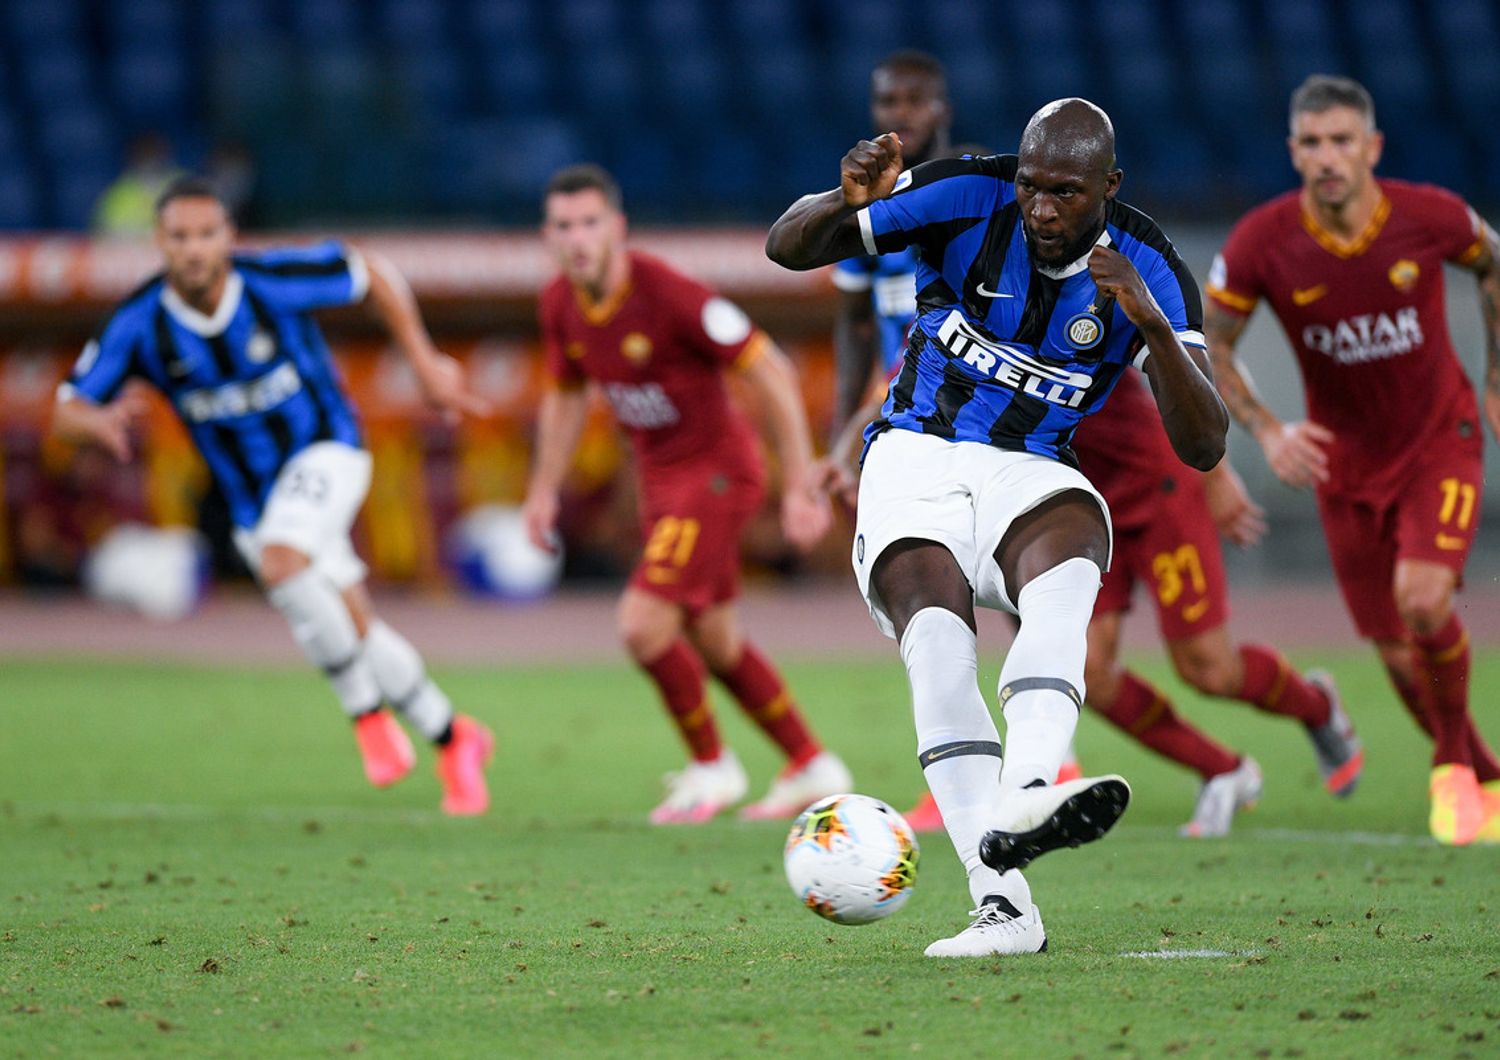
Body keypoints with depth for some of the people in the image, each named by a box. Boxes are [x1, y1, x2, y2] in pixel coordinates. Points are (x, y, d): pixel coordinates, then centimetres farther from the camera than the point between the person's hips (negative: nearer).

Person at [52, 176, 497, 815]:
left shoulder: (276, 281, -21)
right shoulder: (139, 324, -16)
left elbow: (370, 274, -3)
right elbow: (67, 412, -11)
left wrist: (426, 363, -2)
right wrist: (102, 421, -35)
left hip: (322, 451, -4)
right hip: (251, 496, 4)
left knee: (281, 562, -33)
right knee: (359, 636, 5)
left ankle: (368, 713, -17)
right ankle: (455, 742, 27)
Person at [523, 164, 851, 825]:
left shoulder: (667, 294, -26)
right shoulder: (560, 305, -4)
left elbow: (770, 372, -20)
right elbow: (565, 394, 17)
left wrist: (800, 487, -21)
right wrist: (544, 490, 11)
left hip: (716, 468, -8)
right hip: (659, 477, 8)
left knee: (643, 626, -16)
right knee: (712, 642, 15)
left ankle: (711, 766, 6)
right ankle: (812, 766, 31)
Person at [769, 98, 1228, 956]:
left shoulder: (1147, 269, -5)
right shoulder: (968, 198, -7)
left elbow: (1203, 447, -12)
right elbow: (788, 247, -3)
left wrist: (1154, 327, -28)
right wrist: (848, 203, -26)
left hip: (1033, 475, 1)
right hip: (916, 460, -1)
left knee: (1066, 577, -36)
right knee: (938, 636, -31)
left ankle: (1020, 802, -59)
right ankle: (1003, 901, -41)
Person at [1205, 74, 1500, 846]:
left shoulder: (1429, 216, -19)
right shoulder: (1262, 243, -19)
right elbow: (1207, 348, -5)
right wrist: (1265, 431, -19)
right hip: (1344, 459, 2)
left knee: (1422, 598, -24)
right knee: (1399, 656, 4)